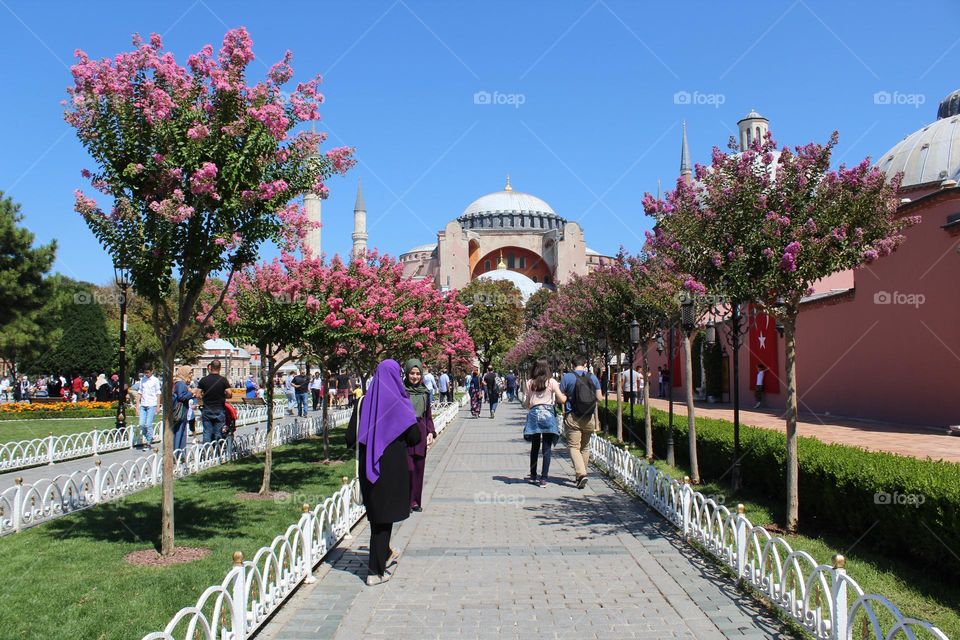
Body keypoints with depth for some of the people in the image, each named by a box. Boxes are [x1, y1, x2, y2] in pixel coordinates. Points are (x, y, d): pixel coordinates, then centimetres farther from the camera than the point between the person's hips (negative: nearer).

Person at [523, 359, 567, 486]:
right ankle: (543, 478, -3)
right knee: (547, 448, 0)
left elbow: (527, 404, 7)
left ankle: (533, 476, 24)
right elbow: (562, 399, -2)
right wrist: (566, 395, 19)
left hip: (534, 413, 2)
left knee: (535, 447, 15)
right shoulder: (552, 382, -1)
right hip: (548, 414, -2)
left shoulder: (530, 383, 6)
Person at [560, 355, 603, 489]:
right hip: (589, 418, 3)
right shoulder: (593, 377, 3)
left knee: (574, 447, -3)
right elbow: (599, 399, 4)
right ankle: (581, 474, 23)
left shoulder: (567, 377, -5)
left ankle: (581, 474, -20)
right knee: (585, 447, 16)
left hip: (572, 417, -3)